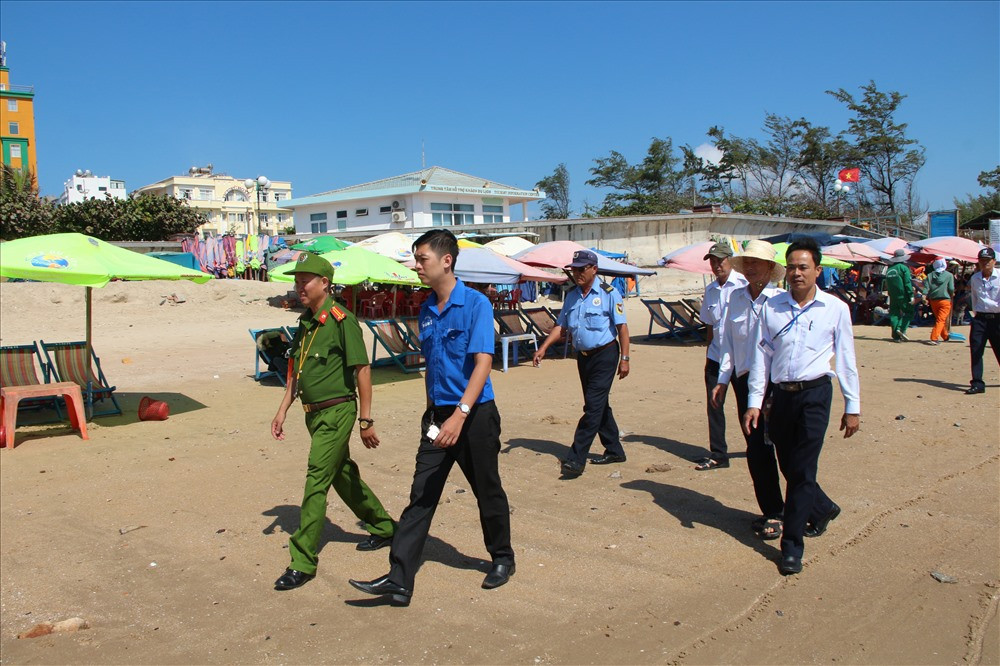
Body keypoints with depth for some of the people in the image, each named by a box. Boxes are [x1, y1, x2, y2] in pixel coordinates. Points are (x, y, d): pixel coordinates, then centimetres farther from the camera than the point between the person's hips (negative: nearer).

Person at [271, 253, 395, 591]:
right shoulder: (305, 323, 10)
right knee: (343, 475, 18)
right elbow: (296, 372, 18)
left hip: (337, 412, -9)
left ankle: (303, 562, 0)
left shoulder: (341, 321, -15)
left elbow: (362, 370, -15)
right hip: (315, 413, 9)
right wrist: (282, 411, 13)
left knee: (316, 483, -8)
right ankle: (383, 527, 36)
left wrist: (366, 421, -15)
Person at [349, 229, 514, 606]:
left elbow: (483, 362, -22)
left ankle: (502, 560, 32)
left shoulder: (476, 304, -13)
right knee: (421, 495, 2)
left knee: (488, 492, 10)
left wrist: (460, 414, -31)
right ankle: (399, 579, 4)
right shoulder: (426, 311, 8)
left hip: (475, 415, -6)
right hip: (438, 416, 6)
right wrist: (432, 412, 17)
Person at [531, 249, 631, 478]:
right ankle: (614, 450, 28)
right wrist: (543, 348, -1)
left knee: (593, 407, -10)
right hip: (583, 356, 7)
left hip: (604, 355, -7)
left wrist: (624, 358, -14)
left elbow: (622, 327, -10)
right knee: (599, 405, 14)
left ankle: (576, 459, -11)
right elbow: (560, 326, 11)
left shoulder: (608, 293, -9)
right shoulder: (571, 297, 9)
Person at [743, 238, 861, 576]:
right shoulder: (771, 307, 5)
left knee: (802, 470, -5)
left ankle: (792, 546, 5)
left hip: (814, 394, -3)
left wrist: (852, 406, 5)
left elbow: (846, 359, 5)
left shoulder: (835, 308, 1)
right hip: (781, 394, 3)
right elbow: (761, 355, 6)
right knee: (789, 467, 13)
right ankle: (823, 508, 43)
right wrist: (754, 402, 2)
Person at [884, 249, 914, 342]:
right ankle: (901, 329, -13)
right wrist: (911, 295, -13)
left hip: (892, 297, 6)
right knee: (909, 312, 5)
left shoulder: (889, 270, 12)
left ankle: (896, 336, 4)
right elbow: (908, 283, -13)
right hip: (903, 296, -6)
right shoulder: (904, 268, -8)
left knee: (894, 315, 7)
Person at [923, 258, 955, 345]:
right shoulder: (949, 275, -2)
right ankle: (934, 338, -20)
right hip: (945, 300, -4)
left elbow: (926, 287, -3)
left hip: (933, 300, 4)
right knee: (941, 320, -7)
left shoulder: (930, 275, 4)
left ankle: (945, 336, 32)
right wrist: (951, 295, 15)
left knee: (939, 319, 18)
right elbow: (951, 289, -4)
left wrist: (926, 297, -1)